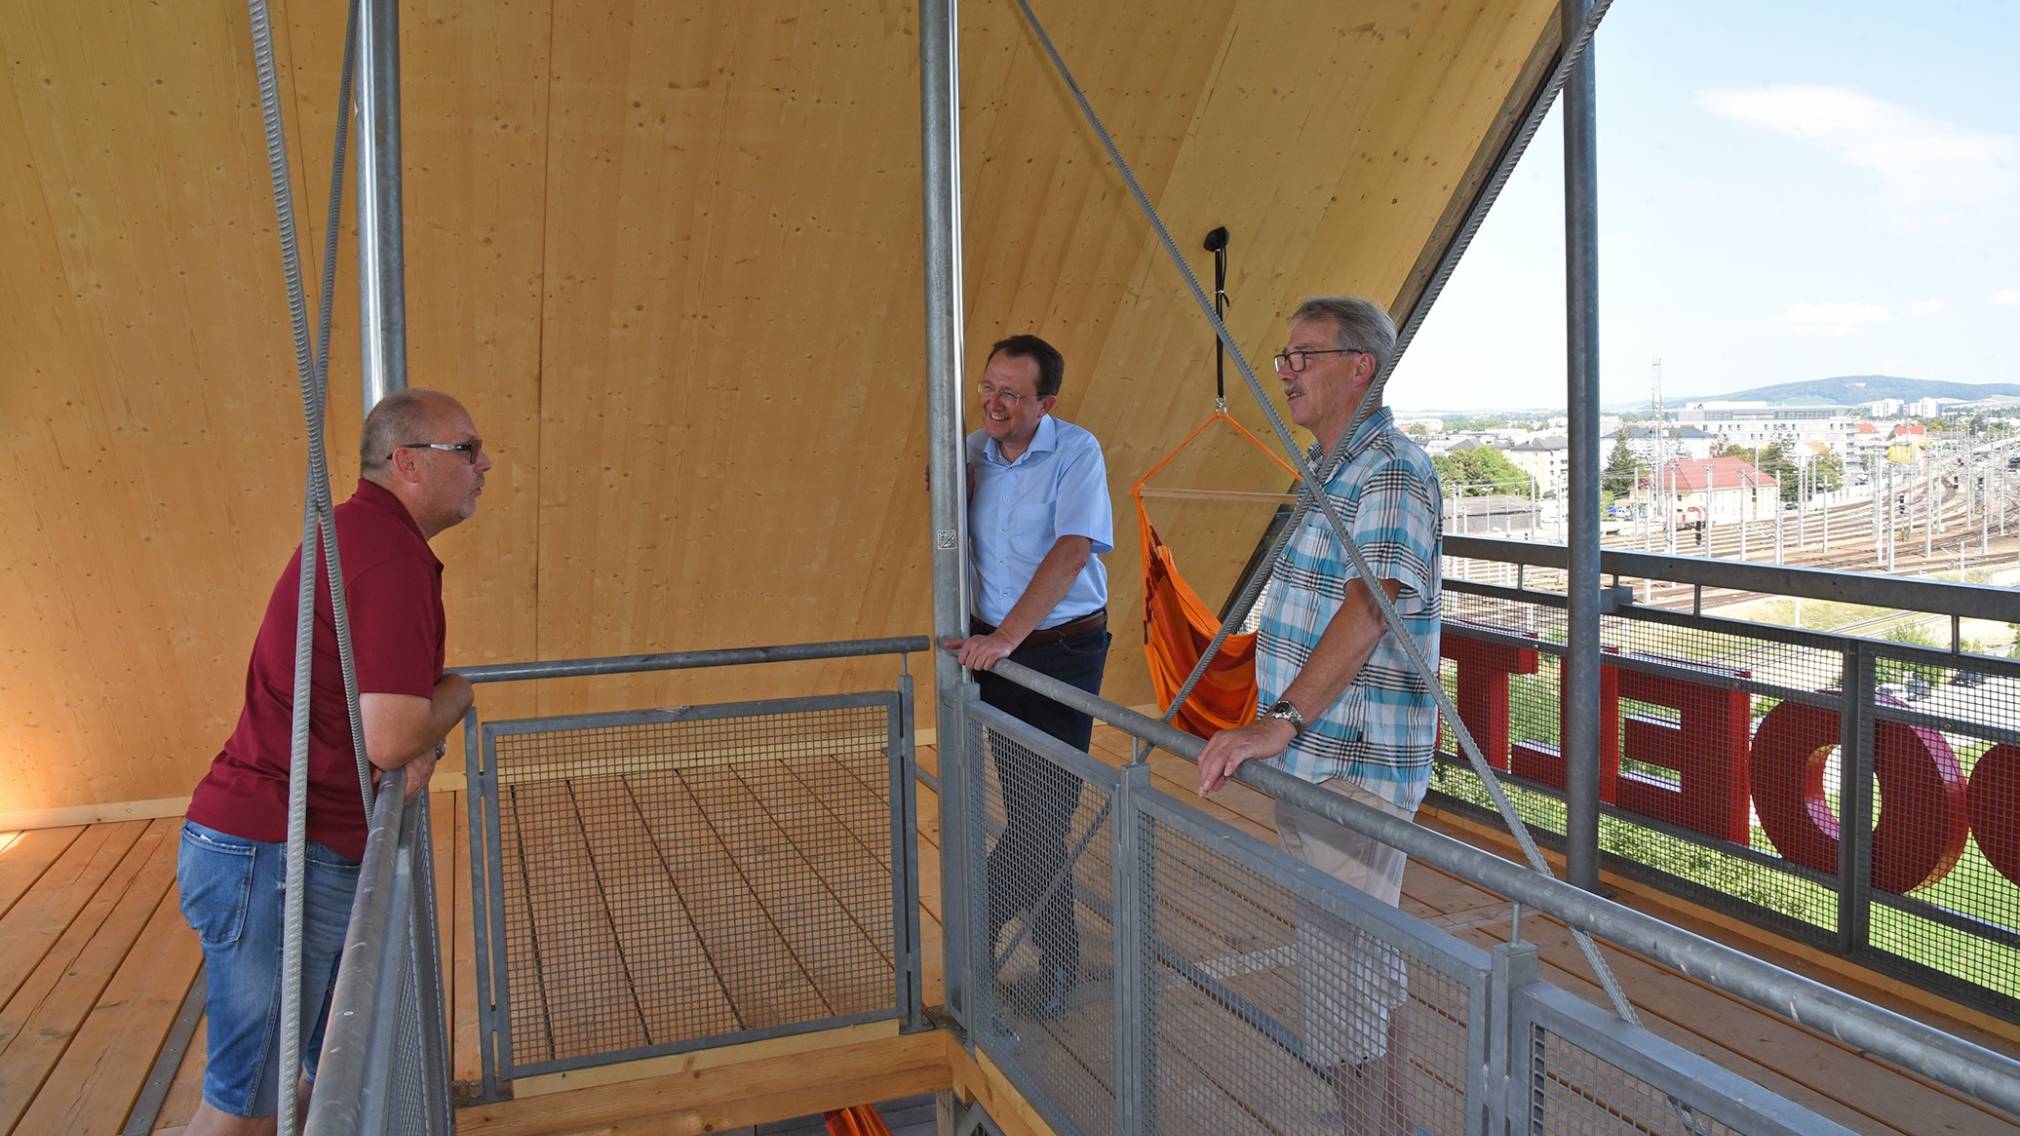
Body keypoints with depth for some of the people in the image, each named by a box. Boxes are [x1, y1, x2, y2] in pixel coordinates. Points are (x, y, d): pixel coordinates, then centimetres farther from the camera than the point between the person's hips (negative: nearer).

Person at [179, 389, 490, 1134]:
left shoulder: (362, 533, 13)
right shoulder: (392, 557, -21)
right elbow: (391, 740, -27)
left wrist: (421, 739, 4)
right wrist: (457, 695, -6)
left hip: (324, 857, 10)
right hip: (273, 856, -10)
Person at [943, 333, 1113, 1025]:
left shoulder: (1076, 452, -11)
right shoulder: (972, 452, 5)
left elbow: (1072, 551, -21)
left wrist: (1007, 636, -26)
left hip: (1063, 649, -5)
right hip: (991, 644, 5)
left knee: (1045, 809, -3)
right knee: (1025, 809, 9)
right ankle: (1057, 956, 21)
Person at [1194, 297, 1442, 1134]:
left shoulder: (1392, 471, -16)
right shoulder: (1331, 469, 16)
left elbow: (1374, 599, -32)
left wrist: (1284, 719, -43)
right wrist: (1284, 724, 25)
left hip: (1354, 767, -10)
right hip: (1313, 758, 10)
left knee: (1343, 979, -7)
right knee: (1367, 958, 20)